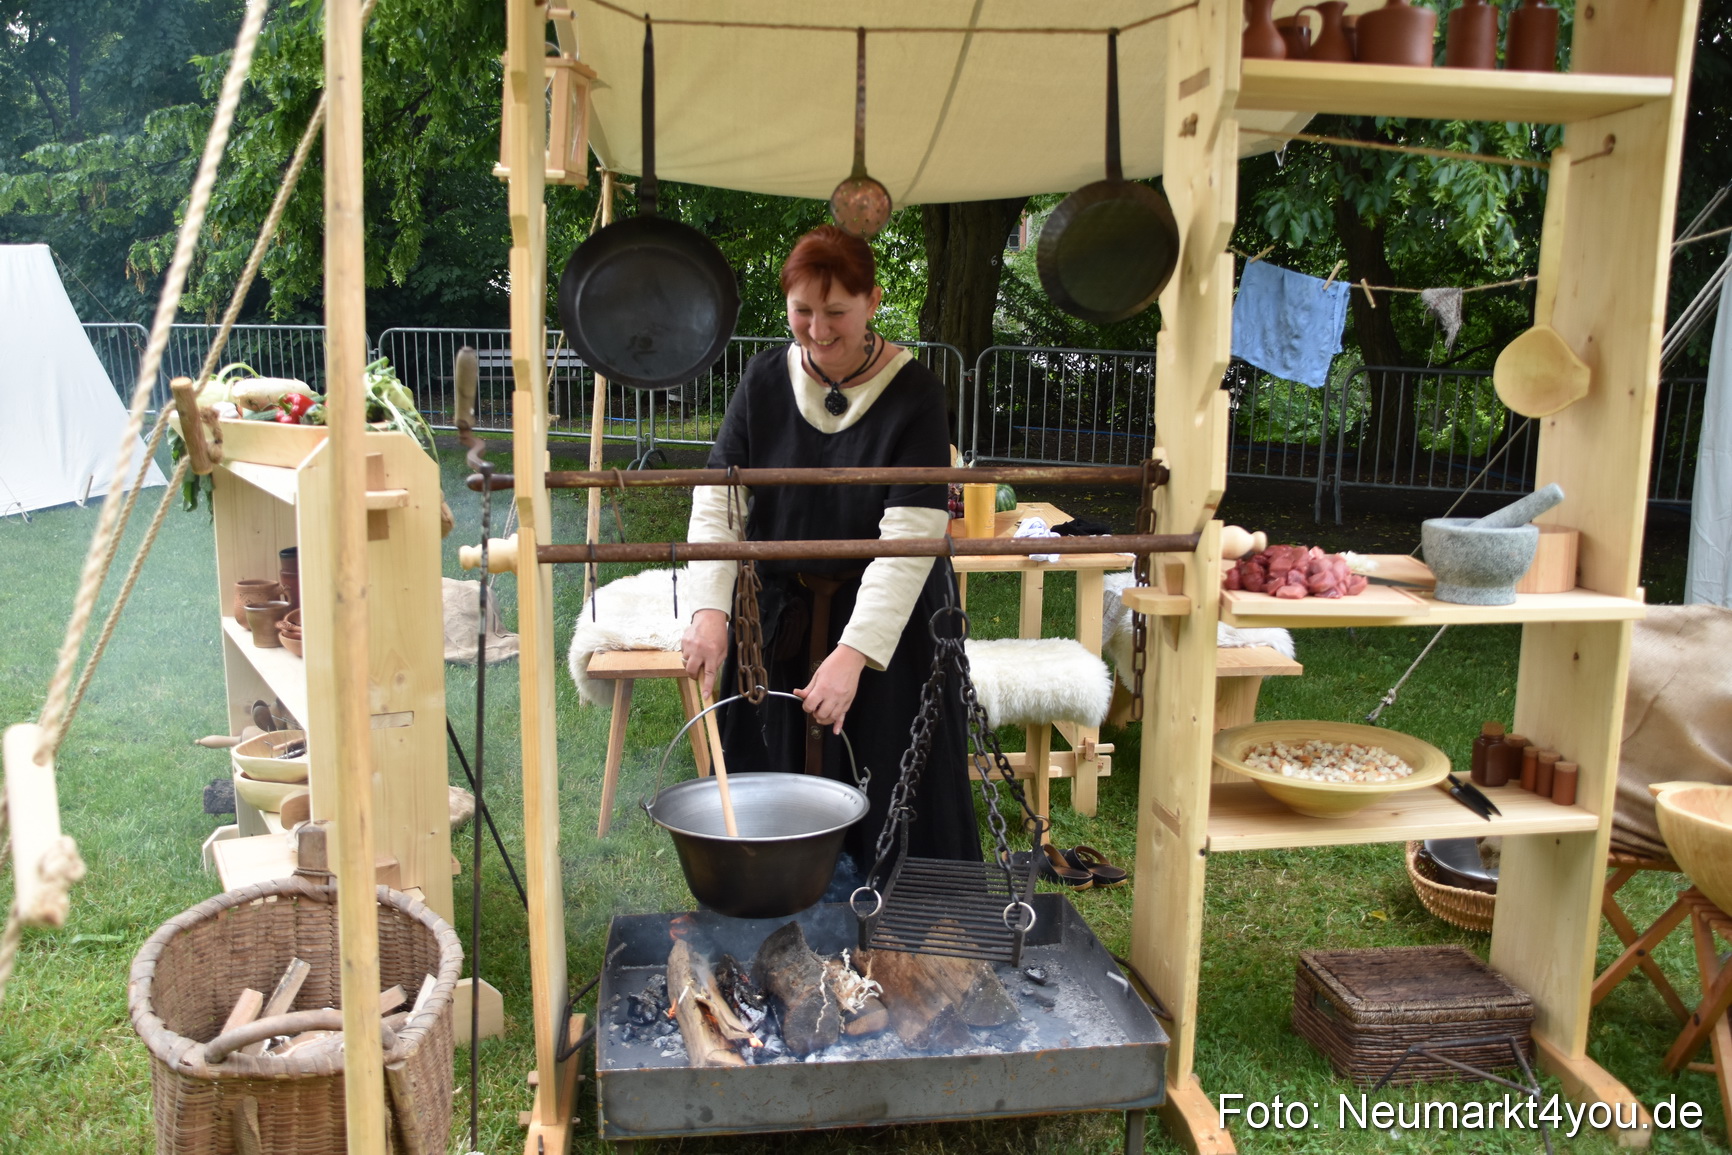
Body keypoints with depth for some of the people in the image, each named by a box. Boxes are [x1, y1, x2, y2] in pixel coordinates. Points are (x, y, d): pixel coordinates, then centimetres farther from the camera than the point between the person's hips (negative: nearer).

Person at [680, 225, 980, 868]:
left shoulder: (912, 392, -14)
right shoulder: (766, 380, -3)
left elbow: (910, 536, -22)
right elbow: (716, 501, -7)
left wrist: (854, 651, -31)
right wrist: (710, 610, -22)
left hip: (887, 621, -3)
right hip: (778, 615, 3)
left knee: (887, 803, 3)